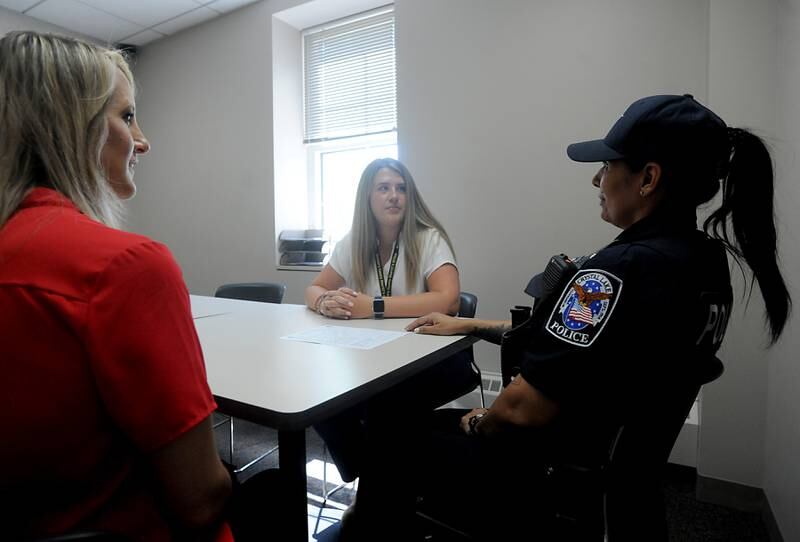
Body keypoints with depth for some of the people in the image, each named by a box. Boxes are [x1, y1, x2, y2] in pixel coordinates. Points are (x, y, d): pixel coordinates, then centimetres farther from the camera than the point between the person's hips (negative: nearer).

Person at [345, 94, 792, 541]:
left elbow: (522, 410, -27)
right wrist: (470, 326, 10)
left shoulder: (620, 270, -30)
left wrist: (478, 423, -4)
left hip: (551, 484, -8)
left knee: (389, 436, 15)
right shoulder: (707, 261, 0)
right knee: (424, 419, 24)